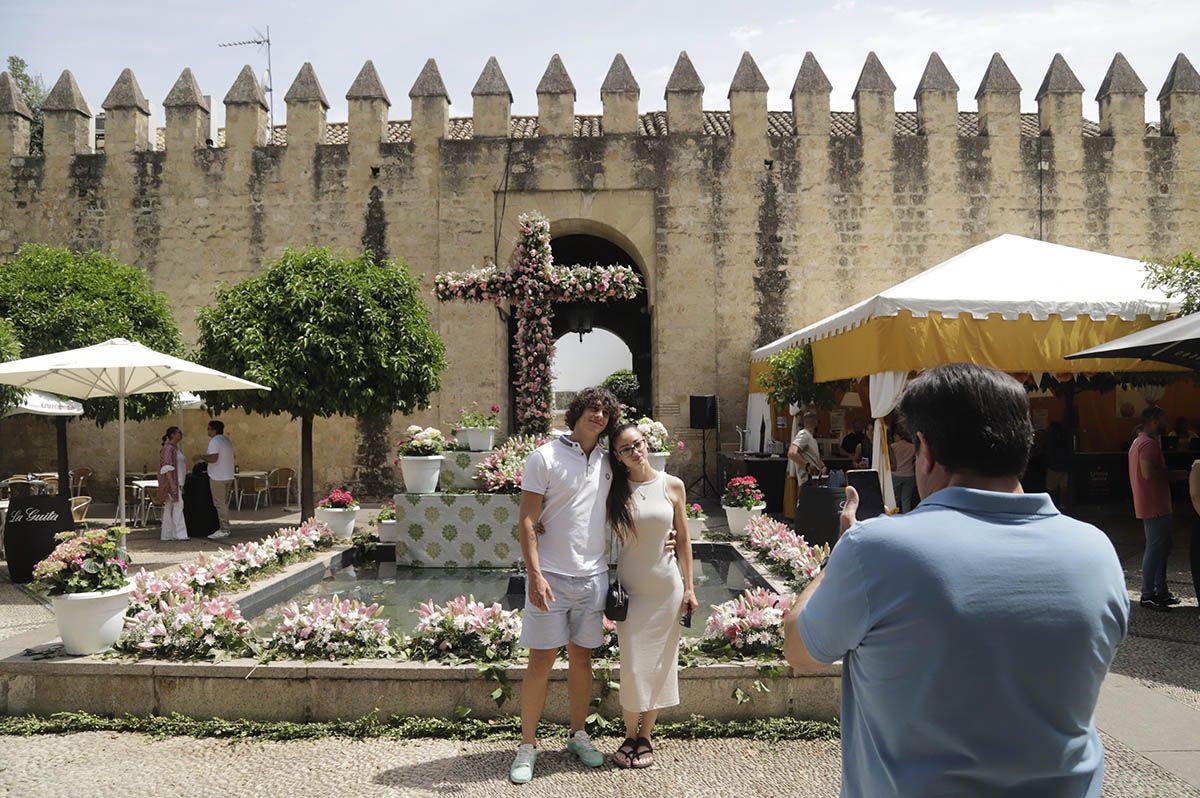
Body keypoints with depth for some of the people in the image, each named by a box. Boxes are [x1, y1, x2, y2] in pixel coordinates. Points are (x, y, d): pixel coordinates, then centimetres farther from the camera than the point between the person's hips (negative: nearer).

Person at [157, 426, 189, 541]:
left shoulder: (176, 448, 18)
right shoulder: (168, 448, -11)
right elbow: (166, 467, -19)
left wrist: (181, 483, 23)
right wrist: (172, 483, -25)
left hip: (177, 482, 10)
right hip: (171, 482, -10)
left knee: (169, 508, 9)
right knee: (178, 506, -13)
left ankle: (167, 535, 11)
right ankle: (179, 533, -14)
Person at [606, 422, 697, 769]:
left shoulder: (672, 485, -2)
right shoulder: (615, 490, -3)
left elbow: (683, 539, 3)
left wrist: (689, 588, 2)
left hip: (666, 587, 1)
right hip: (629, 588, 0)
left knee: (658, 663, 8)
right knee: (633, 665, 3)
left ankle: (646, 736, 23)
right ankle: (630, 735, 22)